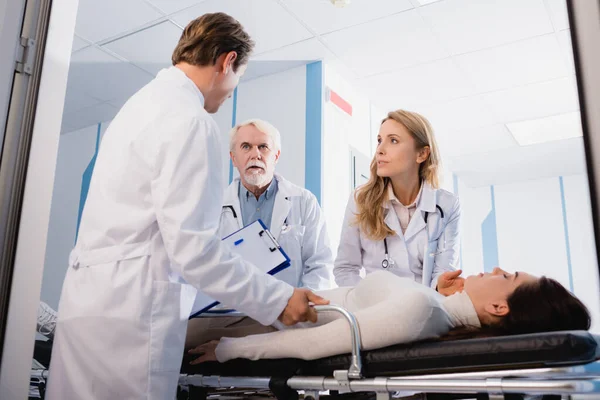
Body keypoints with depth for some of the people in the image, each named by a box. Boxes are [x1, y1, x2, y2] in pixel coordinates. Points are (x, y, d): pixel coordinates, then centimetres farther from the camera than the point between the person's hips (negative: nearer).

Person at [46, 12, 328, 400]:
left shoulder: (144, 102, 14)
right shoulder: (191, 121, -14)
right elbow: (192, 245, -20)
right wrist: (278, 299, -13)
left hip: (92, 299, 9)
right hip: (128, 311, -9)